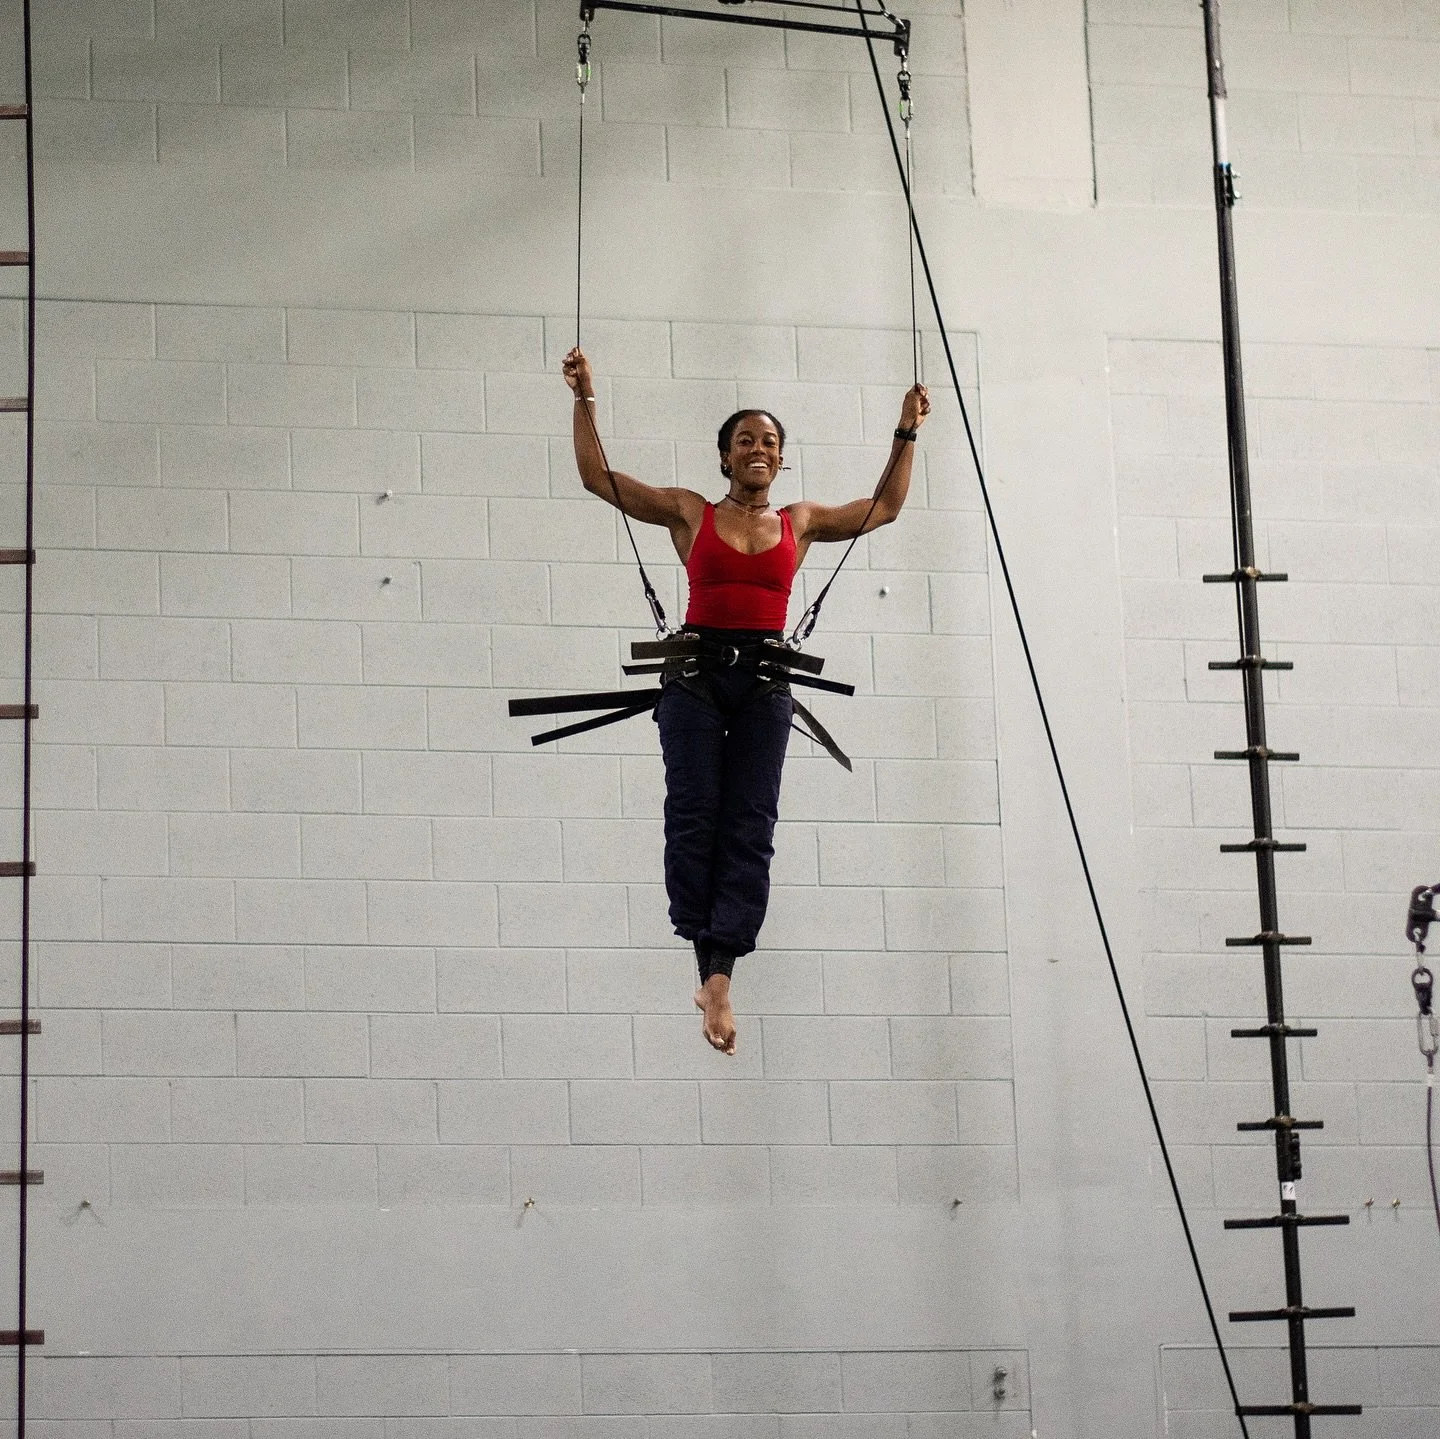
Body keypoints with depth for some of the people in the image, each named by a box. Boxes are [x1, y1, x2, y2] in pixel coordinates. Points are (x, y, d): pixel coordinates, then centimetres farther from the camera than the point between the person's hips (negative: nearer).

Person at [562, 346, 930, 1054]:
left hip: (765, 679, 1)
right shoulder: (690, 512, 10)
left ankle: (718, 972, -17)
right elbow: (598, 476, 10)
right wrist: (585, 401, 5)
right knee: (694, 815, -12)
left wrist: (905, 433, 20)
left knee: (749, 827, -9)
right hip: (696, 671, -1)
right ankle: (710, 967, -13)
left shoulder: (801, 522, 15)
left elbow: (884, 506, 24)